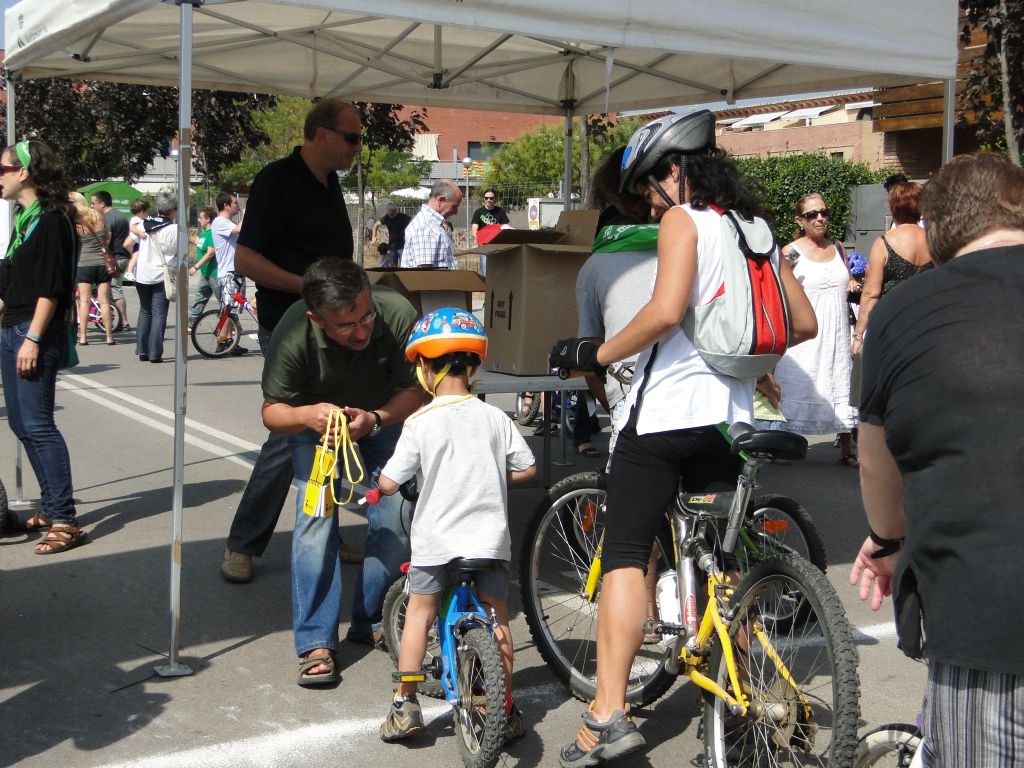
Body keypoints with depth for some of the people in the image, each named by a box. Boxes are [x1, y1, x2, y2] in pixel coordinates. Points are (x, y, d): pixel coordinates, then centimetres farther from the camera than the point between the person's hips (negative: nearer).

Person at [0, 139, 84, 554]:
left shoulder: (51, 220, -12)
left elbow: (50, 287, -18)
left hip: (37, 333, -10)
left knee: (37, 424, -11)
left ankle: (64, 520, -8)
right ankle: (51, 508, 21)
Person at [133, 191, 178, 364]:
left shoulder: (144, 224, 2)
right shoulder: (174, 229, -13)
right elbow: (180, 251, -9)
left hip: (142, 276, 5)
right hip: (162, 276, -5)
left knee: (145, 312, 17)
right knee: (159, 314, -1)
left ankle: (142, 350, 16)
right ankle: (155, 354, -5)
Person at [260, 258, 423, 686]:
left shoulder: (398, 316, -35)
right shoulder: (293, 334, -34)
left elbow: (415, 392, -22)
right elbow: (271, 412, -22)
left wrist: (375, 419, -41)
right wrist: (307, 415, -44)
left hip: (384, 414, 1)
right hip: (315, 417, -1)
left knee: (395, 515, -11)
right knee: (316, 514, -18)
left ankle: (373, 619, 13)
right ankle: (316, 642, -10)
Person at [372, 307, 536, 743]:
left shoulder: (421, 423, -10)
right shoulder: (495, 418, 0)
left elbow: (389, 483, -8)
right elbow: (526, 469, 6)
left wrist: (379, 487, 15)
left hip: (436, 540, -2)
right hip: (490, 538, 2)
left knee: (419, 612, 14)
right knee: (497, 618, 13)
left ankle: (405, 705, 16)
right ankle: (505, 709, 18)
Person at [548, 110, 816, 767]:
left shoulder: (683, 220, -5)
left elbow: (666, 311, -21)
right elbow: (804, 323, 17)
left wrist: (594, 355, -11)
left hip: (667, 410, -7)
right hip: (730, 416, 8)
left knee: (624, 557, -8)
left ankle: (609, 714, -15)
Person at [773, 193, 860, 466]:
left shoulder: (837, 247, 12)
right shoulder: (790, 252, -4)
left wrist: (853, 286, 3)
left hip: (837, 330, 5)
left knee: (841, 383, 5)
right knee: (797, 385, -2)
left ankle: (846, 450, 13)